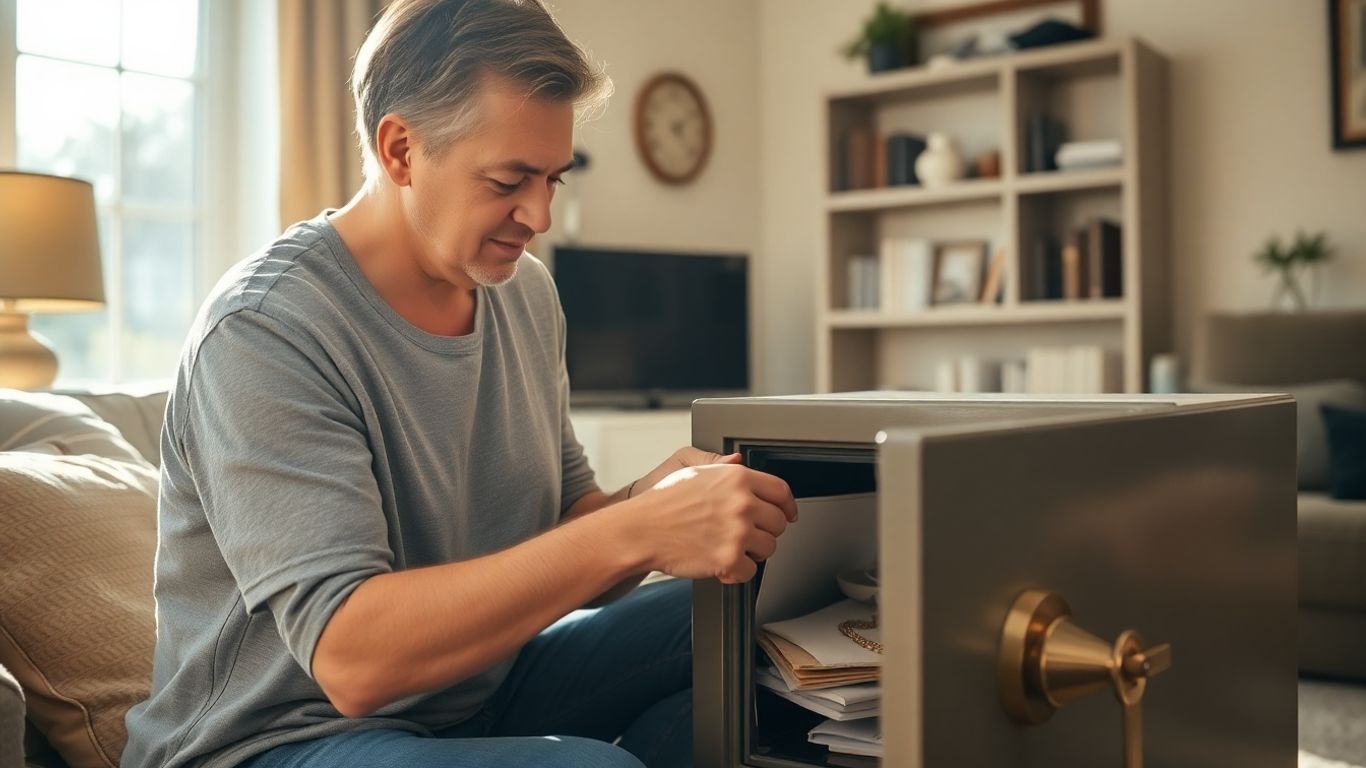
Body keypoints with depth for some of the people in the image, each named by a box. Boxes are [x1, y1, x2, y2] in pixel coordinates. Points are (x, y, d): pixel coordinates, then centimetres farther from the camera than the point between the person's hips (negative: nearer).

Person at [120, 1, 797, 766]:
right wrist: (636, 530, -36)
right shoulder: (264, 329, -21)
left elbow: (567, 523, 6)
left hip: (479, 688, 8)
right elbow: (350, 656, -29)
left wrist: (658, 497, -18)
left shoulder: (525, 290, 2)